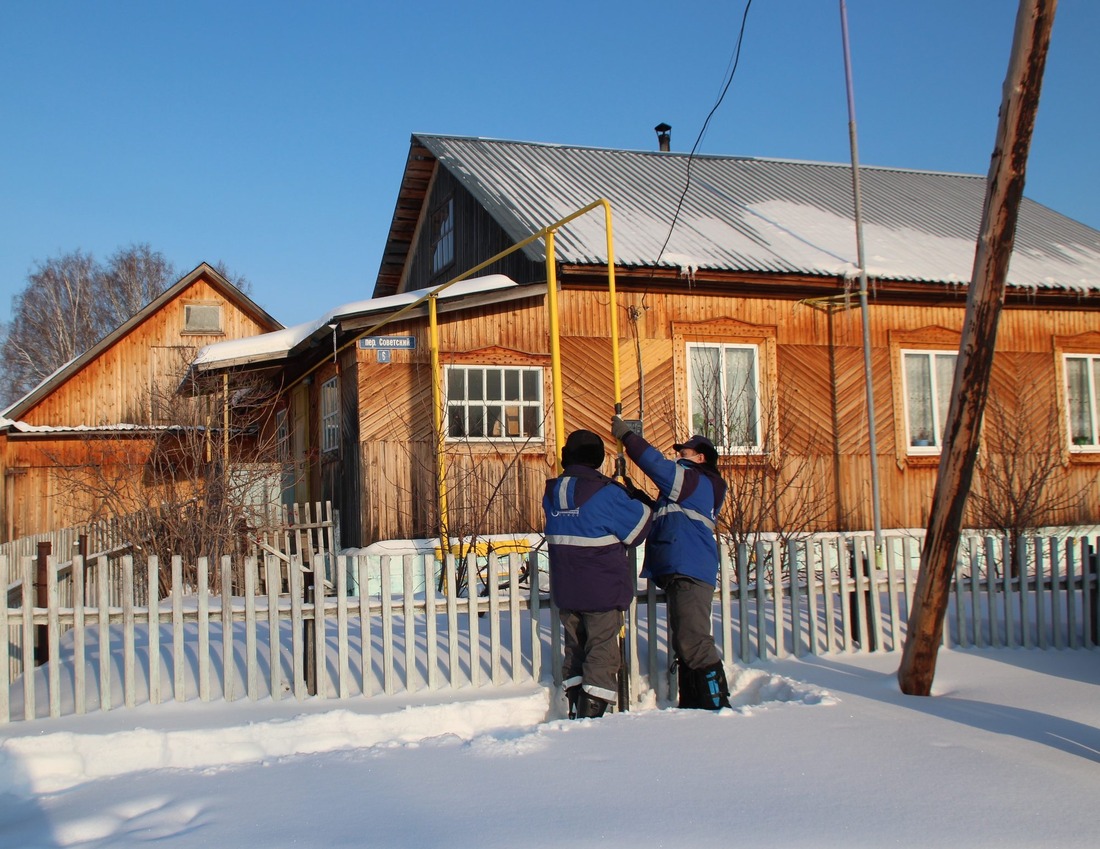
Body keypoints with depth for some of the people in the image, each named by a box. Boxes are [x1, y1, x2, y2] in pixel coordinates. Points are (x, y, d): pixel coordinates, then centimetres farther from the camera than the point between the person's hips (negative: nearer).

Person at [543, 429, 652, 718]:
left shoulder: (552, 493, 3)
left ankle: (575, 712, 22)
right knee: (602, 653, 0)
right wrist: (632, 500, 10)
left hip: (564, 591, 6)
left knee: (574, 649, 17)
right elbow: (638, 527, -9)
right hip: (603, 591, -6)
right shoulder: (605, 493, -17)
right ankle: (592, 715, -4)